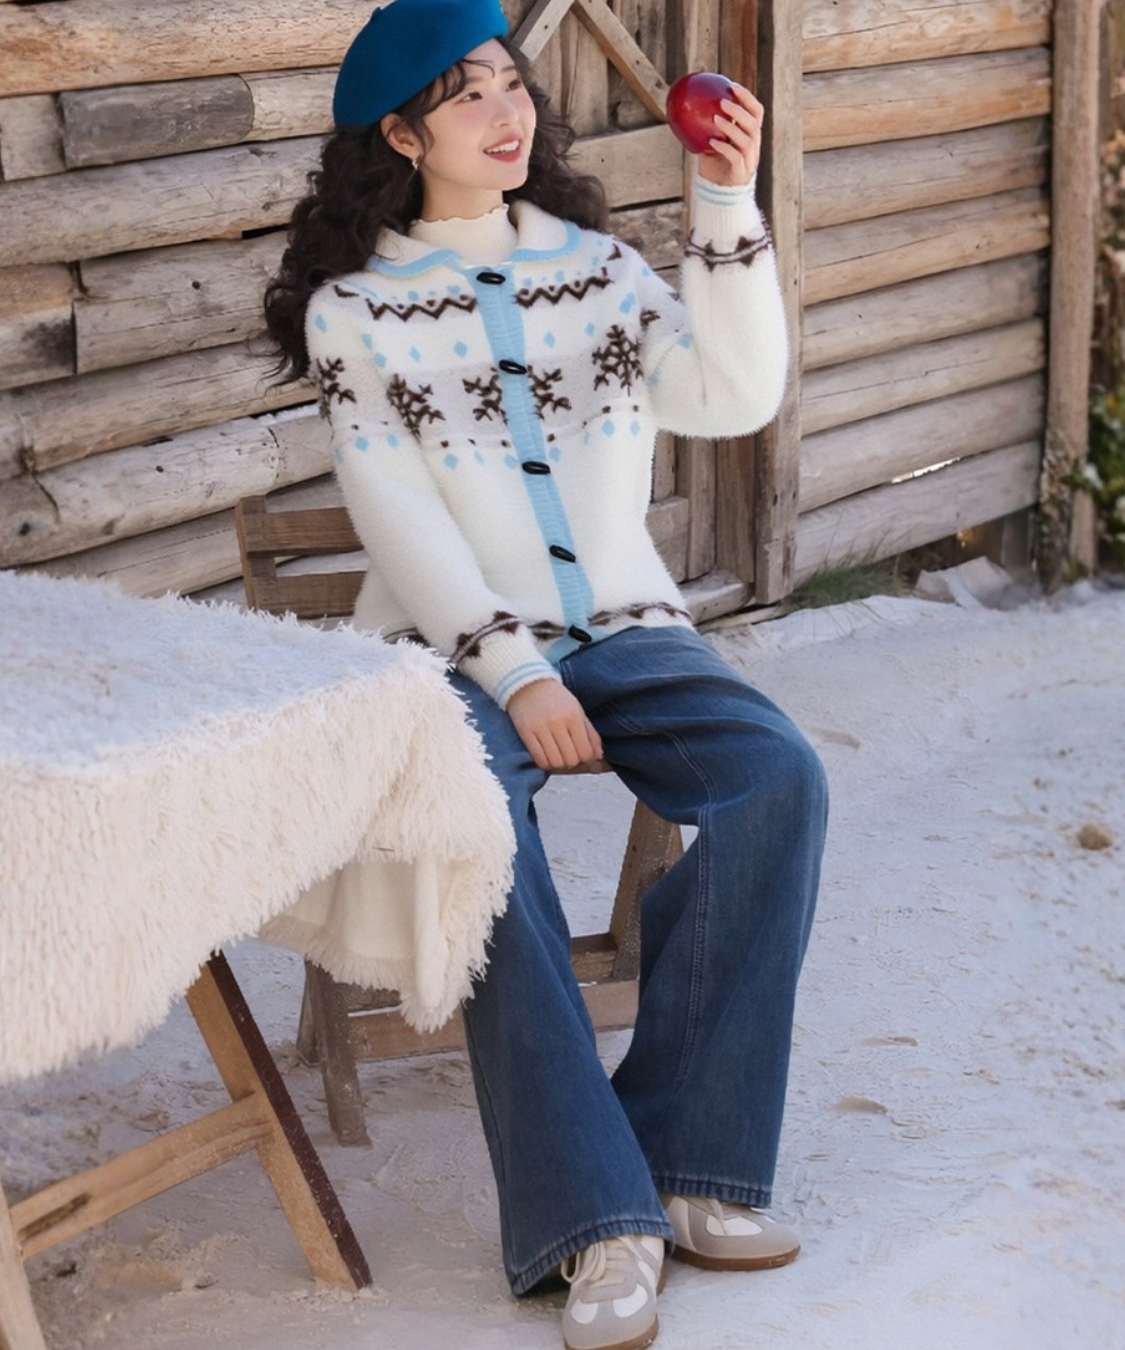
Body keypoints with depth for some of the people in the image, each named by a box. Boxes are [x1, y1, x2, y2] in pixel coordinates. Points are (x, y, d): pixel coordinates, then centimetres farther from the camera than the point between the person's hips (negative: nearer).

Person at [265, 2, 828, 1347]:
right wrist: (514, 675, -16)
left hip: (625, 630, 3)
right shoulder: (352, 307, 4)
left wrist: (726, 206, -11)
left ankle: (688, 1164, -21)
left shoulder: (595, 265, 13)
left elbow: (733, 396, -2)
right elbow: (400, 519, -5)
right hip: (454, 649, -3)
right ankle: (597, 1216, -33)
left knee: (778, 778, -25)